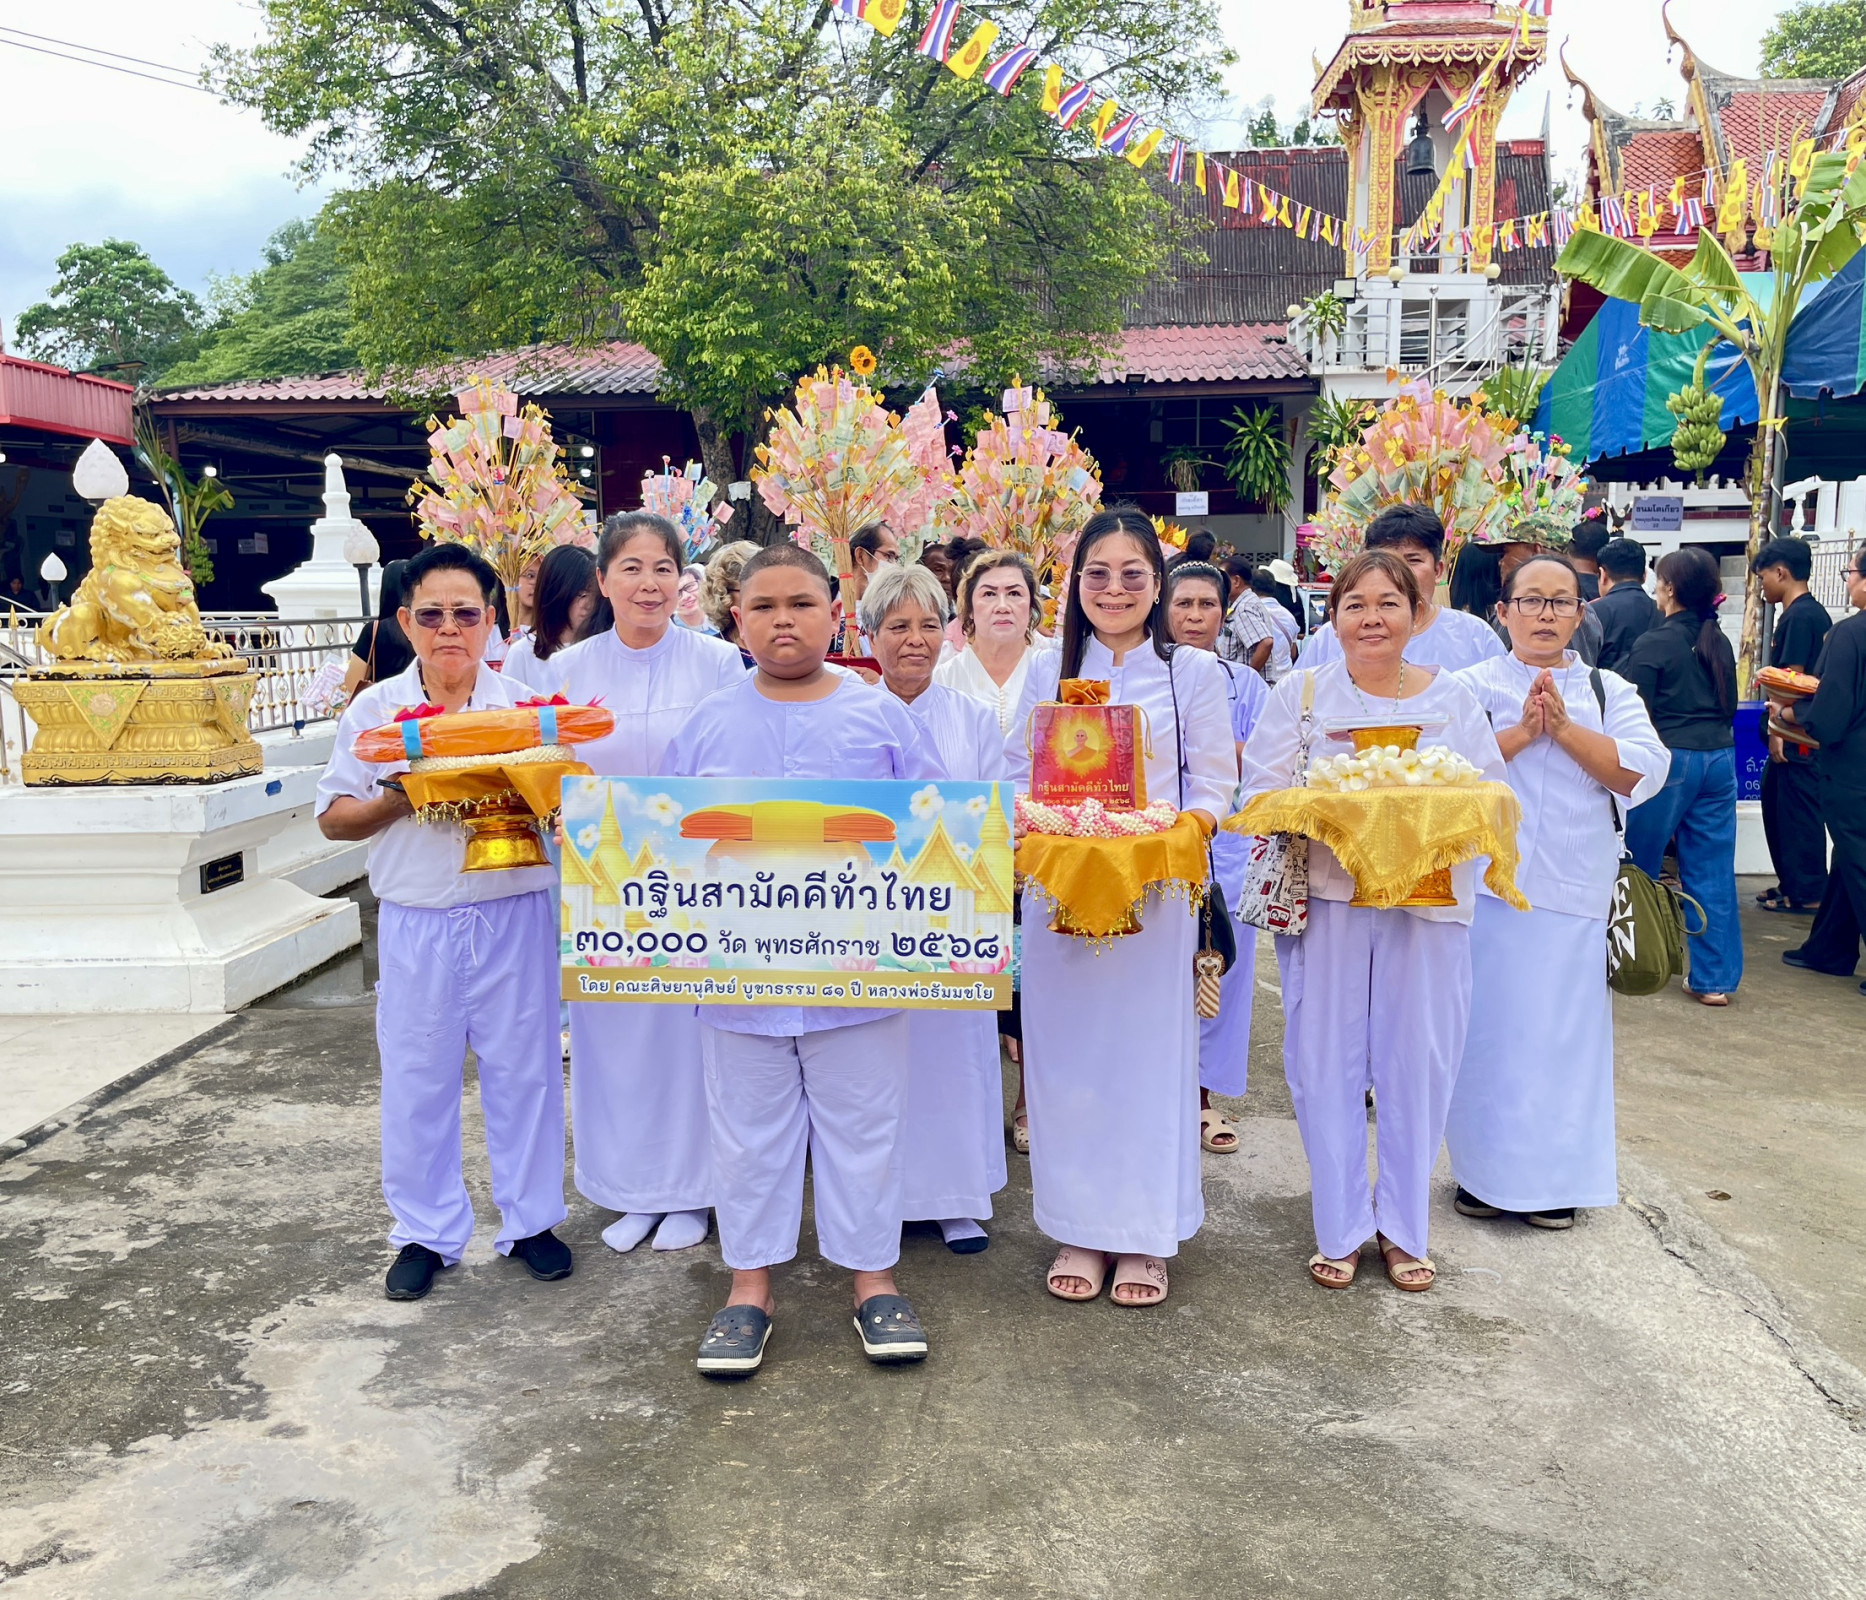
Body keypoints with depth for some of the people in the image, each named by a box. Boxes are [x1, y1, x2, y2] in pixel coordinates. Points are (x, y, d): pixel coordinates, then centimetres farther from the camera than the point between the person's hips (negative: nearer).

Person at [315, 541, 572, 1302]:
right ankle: (425, 1232, 25)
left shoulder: (525, 704, 3)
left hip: (513, 916, 0)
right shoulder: (374, 710, 4)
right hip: (415, 922, 1)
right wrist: (394, 802, -14)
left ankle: (530, 1219, 25)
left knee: (522, 1069, 8)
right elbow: (334, 816, 4)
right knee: (416, 1077, 8)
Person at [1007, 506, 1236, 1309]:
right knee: (1066, 1054, 5)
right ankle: (1079, 1230, 19)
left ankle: (1145, 1236, 16)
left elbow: (1215, 788, 1)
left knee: (1149, 1052, 2)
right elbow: (1019, 776, 9)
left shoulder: (1193, 671, 4)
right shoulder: (1048, 671, 10)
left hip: (1155, 892, -2)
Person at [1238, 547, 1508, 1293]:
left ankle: (1403, 1226, 22)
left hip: (1427, 901, 1)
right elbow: (1261, 795, -1)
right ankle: (1339, 1229, 17)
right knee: (1328, 1064, 3)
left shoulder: (1453, 697, 8)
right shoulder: (1301, 692, 5)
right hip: (1327, 899, -1)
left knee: (1417, 1066, 5)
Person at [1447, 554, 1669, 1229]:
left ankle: (1554, 1176, 17)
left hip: (1574, 891, 2)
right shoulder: (1471, 686, 7)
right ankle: (1484, 1170, 16)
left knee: (1564, 1030, 3)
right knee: (1486, 1026, 2)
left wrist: (1562, 726, -11)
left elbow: (1642, 773, -4)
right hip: (1485, 886, -1)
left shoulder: (1610, 691, 12)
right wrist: (1522, 732, -14)